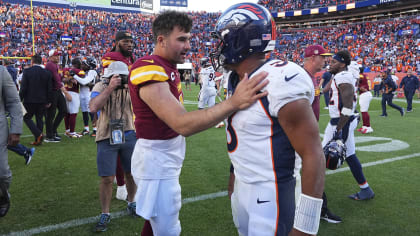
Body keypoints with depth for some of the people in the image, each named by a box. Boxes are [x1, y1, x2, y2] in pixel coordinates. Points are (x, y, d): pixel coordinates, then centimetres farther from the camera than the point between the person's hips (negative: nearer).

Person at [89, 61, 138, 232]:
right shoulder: (100, 87, -7)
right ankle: (105, 214, 19)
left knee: (132, 173, 13)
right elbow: (93, 107, -24)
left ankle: (131, 202, 39)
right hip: (107, 139, -2)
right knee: (107, 179, 0)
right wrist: (110, 88, -27)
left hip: (129, 136, 3)